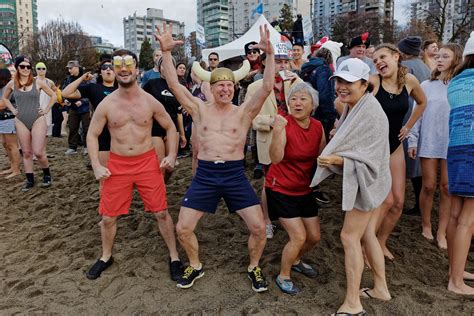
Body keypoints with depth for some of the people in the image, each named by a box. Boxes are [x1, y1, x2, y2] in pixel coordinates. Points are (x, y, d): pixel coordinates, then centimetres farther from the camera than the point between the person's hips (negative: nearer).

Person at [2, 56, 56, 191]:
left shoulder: (38, 82, -4)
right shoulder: (12, 84, 2)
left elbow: (53, 96, 6)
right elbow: (5, 98, 21)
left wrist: (46, 110, 1)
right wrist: (13, 110, 9)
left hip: (38, 120, -2)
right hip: (21, 122, 3)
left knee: (38, 152, -9)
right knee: (26, 153, 7)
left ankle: (47, 175, 16)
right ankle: (30, 180, 17)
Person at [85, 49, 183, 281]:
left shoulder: (150, 101, -4)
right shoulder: (106, 104, -4)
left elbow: (170, 127, 8)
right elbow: (92, 135, 4)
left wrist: (171, 155, -3)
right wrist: (96, 166, -6)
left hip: (147, 162, -1)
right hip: (117, 165, 1)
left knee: (161, 212, 2)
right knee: (108, 217, 9)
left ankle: (174, 257, 20)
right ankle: (106, 257, 35)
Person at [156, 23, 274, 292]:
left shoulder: (244, 112, 0)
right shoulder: (200, 109, 4)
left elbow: (267, 88, -12)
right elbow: (175, 84, -5)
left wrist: (269, 54, -22)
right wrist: (166, 52, -15)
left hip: (235, 175, -1)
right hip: (204, 175, 1)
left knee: (259, 227, -5)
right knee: (183, 229, 2)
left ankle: (254, 267, 24)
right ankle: (196, 267, 30)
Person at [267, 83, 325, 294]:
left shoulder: (317, 126, -3)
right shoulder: (284, 124, -20)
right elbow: (275, 158, -34)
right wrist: (278, 131, -48)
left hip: (304, 190, 6)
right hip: (280, 190, -6)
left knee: (314, 237, 12)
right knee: (299, 237, -9)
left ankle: (296, 261, 43)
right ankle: (283, 277, 17)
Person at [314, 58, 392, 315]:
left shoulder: (370, 113, -22)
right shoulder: (352, 107, 7)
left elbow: (368, 156, -24)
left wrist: (336, 160, -34)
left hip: (367, 180, -9)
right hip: (367, 181, 9)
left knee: (349, 236, -5)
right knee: (366, 235, 16)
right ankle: (381, 288, 31)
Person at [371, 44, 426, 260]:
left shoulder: (409, 81, -1)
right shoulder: (372, 82, -16)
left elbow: (422, 103, 19)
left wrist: (408, 127, 13)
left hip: (395, 148, 5)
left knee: (398, 202, 7)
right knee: (386, 200, -10)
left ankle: (381, 243, 28)